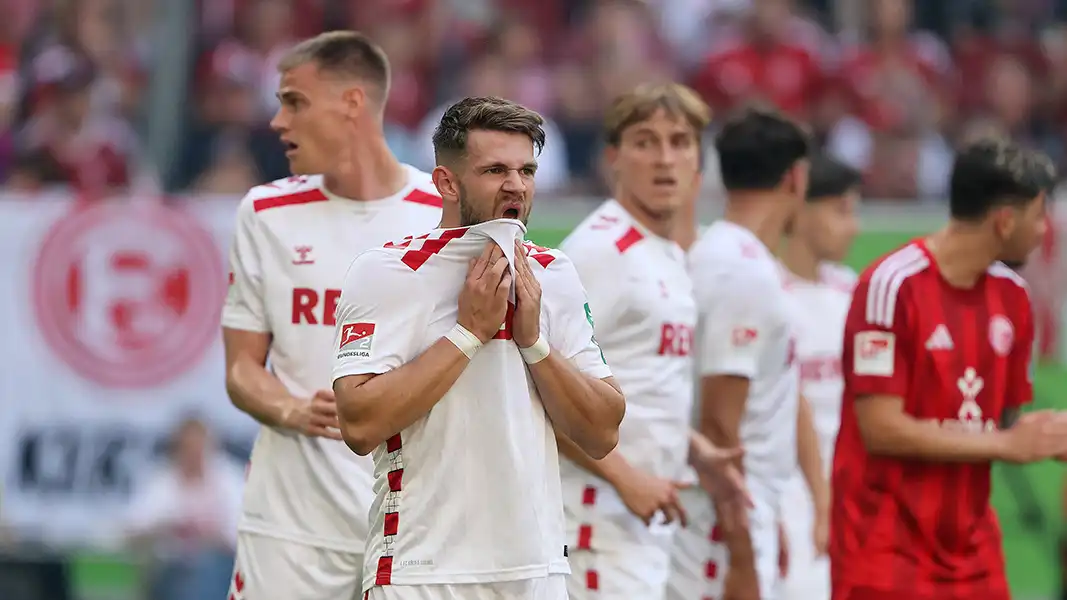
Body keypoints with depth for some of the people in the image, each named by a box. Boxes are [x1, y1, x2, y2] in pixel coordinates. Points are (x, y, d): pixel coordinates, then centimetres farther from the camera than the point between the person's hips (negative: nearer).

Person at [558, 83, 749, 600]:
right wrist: (626, 476, -19)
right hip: (599, 514, -9)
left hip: (651, 515, 9)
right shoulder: (598, 250, -12)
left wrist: (695, 449, 11)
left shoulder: (671, 257, 16)